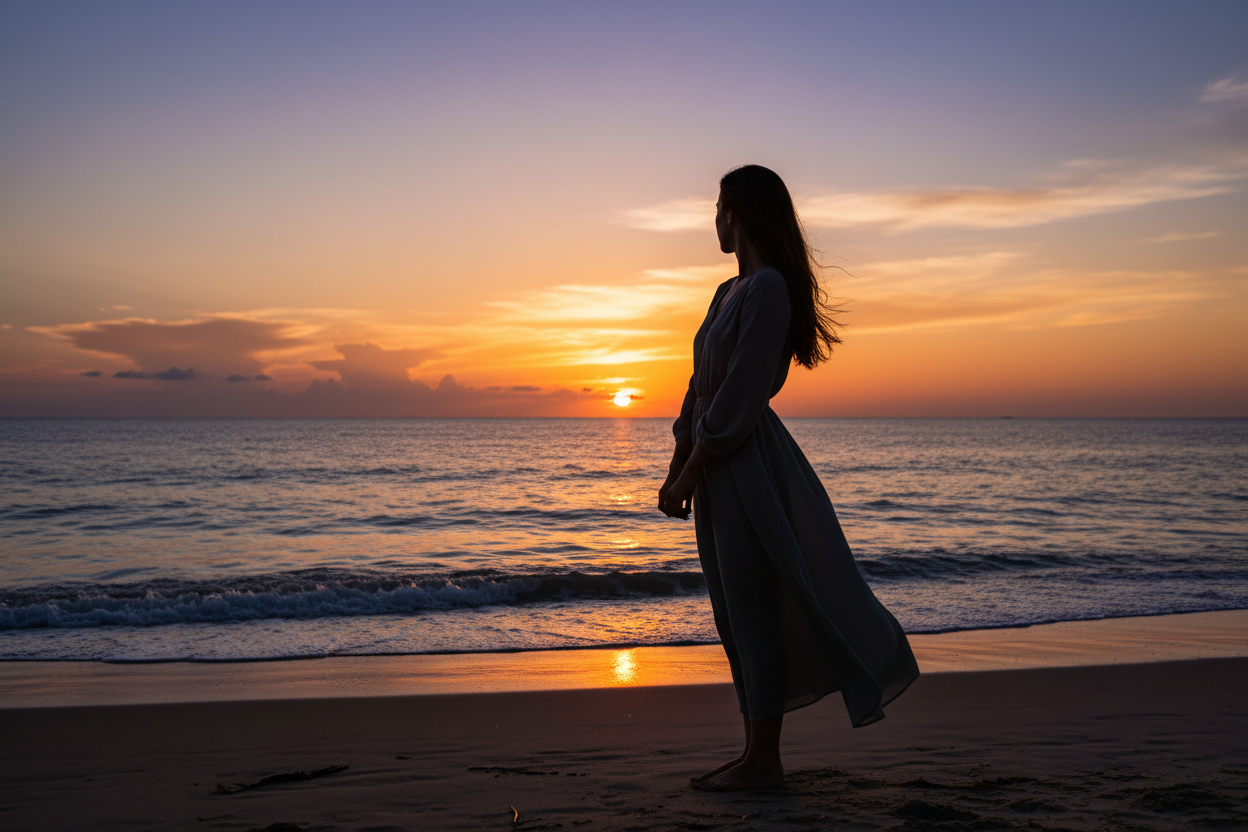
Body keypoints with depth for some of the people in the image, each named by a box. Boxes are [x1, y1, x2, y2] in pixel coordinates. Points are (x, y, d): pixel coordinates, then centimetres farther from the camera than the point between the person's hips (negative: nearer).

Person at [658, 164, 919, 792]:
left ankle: (764, 762, 10)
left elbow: (739, 396, -18)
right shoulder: (729, 291, 15)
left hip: (751, 467, -9)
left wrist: (689, 476, -15)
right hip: (720, 468, 9)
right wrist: (675, 471, 12)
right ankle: (756, 752, 23)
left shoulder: (768, 288, -13)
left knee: (758, 611, -1)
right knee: (739, 616, 13)